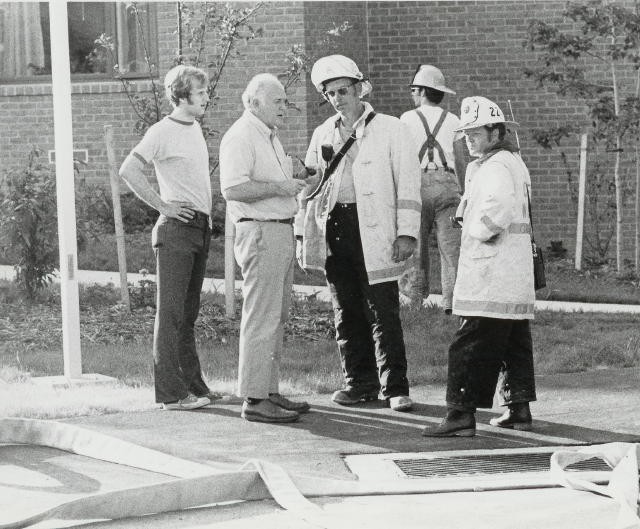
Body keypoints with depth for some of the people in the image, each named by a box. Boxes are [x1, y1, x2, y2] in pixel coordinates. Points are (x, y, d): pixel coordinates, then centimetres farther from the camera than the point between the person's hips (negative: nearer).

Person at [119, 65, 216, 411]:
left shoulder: (195, 128, 15)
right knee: (171, 312, -7)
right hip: (177, 228, -9)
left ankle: (193, 385, 18)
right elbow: (128, 171, -20)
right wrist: (162, 206, -17)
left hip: (201, 227, 9)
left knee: (188, 313, 13)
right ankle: (171, 392, -7)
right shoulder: (163, 132, -11)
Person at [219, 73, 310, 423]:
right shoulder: (240, 136, -13)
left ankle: (269, 392, 19)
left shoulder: (269, 136, 20)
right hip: (260, 233, -11)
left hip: (282, 232, 11)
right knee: (261, 319, -10)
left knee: (276, 318, 13)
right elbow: (233, 188, -24)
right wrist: (279, 187, -19)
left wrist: (294, 182, 13)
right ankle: (254, 400, -9)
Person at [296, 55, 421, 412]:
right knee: (347, 312, 7)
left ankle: (395, 387, -2)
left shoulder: (390, 130, 1)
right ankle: (360, 382, 15)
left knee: (383, 312, -6)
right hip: (334, 229, 5)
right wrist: (303, 231, 11)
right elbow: (309, 184, 20)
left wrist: (407, 233, -11)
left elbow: (408, 183, -3)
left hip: (374, 232, -5)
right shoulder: (323, 135, 15)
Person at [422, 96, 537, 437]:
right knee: (514, 341, 14)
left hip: (490, 274, -10)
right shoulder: (513, 161, 19)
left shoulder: (496, 167, -13)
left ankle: (462, 414, -14)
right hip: (516, 277, 10)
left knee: (471, 346, -11)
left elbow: (497, 209, -31)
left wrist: (477, 231, -16)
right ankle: (519, 408, 18)